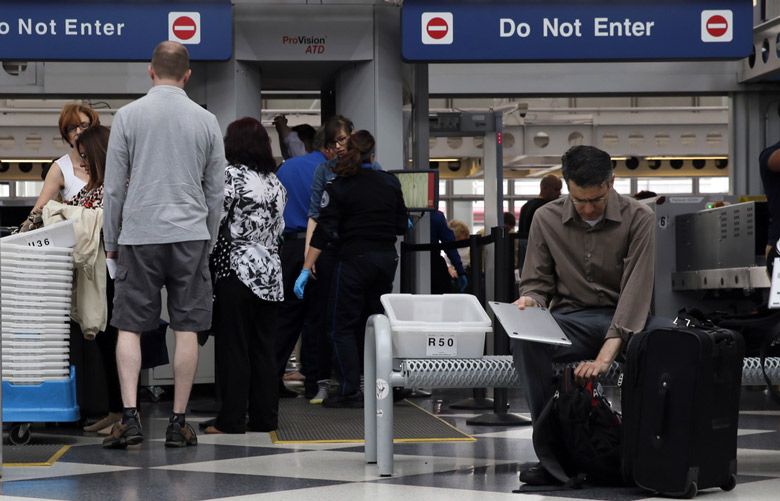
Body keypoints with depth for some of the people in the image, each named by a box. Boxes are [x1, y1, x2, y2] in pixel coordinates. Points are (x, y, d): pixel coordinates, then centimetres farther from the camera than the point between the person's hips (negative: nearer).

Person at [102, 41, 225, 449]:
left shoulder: (128, 116, -1)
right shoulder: (206, 121, 4)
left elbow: (114, 187, 1)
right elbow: (216, 191, 9)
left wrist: (111, 241, 10)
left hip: (139, 235, -1)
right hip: (190, 235, 1)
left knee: (130, 327, 4)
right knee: (186, 329, 4)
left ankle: (130, 416, -8)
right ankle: (178, 422, 5)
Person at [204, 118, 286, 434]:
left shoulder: (231, 175, -9)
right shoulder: (275, 181, 12)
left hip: (236, 269, -6)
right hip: (270, 272, 6)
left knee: (233, 348, -2)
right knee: (263, 347, 9)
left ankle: (232, 419, -1)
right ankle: (265, 416, 11)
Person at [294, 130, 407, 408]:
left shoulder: (338, 187, -6)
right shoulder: (391, 182, 5)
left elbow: (324, 231, -13)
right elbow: (401, 226, 9)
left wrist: (306, 270, -14)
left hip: (355, 260, -5)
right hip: (387, 258, 5)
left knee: (344, 327, 3)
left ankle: (351, 391, -4)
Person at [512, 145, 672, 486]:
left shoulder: (638, 218, -6)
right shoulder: (546, 219, 3)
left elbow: (635, 288, -15)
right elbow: (538, 281, 9)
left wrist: (607, 353, -28)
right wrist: (530, 300, -19)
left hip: (625, 320, -1)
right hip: (571, 320, 1)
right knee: (524, 340, -33)